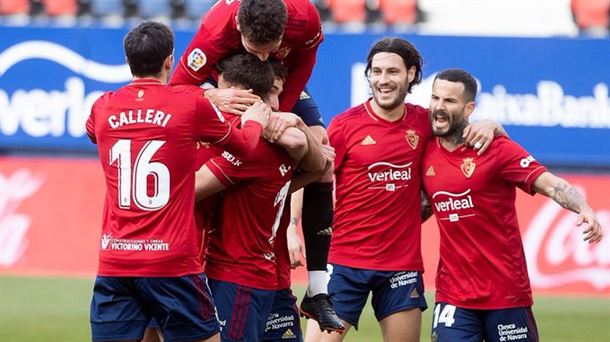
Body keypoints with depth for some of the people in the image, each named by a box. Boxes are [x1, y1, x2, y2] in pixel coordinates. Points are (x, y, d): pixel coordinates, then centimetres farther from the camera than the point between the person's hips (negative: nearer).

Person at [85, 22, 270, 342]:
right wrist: (255, 121, 36)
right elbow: (243, 144, 12)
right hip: (173, 264, -3)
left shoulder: (104, 108, 5)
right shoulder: (191, 103, -5)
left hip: (113, 262, 3)